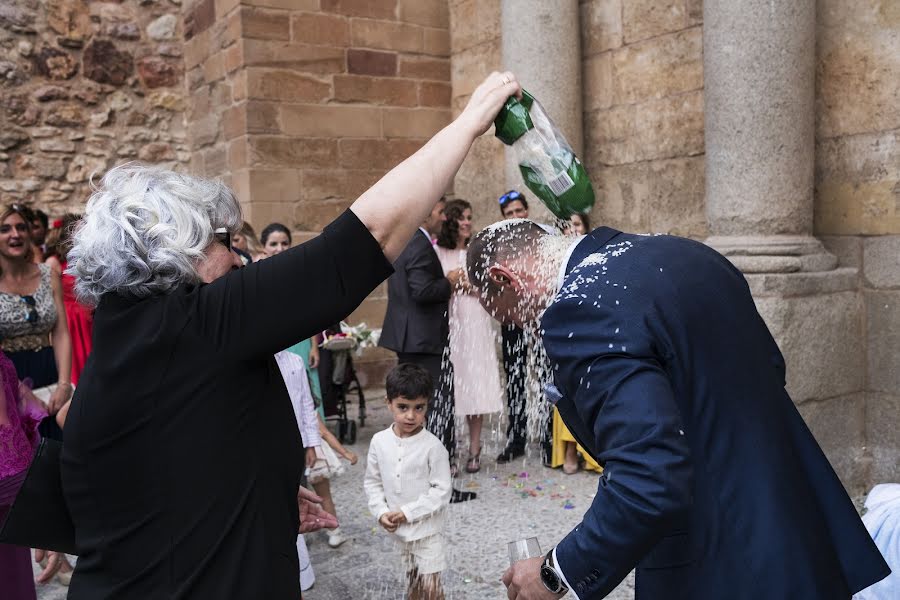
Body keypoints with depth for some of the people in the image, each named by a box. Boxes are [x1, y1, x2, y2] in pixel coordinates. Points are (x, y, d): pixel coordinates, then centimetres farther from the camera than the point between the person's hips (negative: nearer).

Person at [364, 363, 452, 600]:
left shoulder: (433, 446, -17)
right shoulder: (379, 441, -6)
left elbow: (441, 491, -15)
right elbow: (372, 482, 5)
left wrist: (408, 512, -18)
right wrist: (381, 512, -9)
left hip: (427, 529, -3)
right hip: (395, 530, 4)